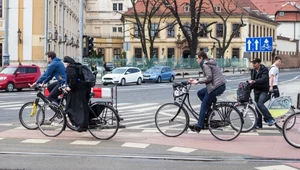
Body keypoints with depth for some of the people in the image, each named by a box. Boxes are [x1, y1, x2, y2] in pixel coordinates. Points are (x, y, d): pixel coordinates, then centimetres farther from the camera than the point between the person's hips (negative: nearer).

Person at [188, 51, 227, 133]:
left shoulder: (205, 64, -8)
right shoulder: (209, 63, 22)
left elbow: (209, 77, -17)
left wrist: (197, 81, -9)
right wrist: (196, 80, 15)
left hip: (216, 87, -10)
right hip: (221, 86, 10)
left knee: (203, 106, -3)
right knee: (200, 93, 20)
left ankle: (199, 126, -2)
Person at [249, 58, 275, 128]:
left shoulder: (264, 70, -9)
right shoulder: (253, 71, 12)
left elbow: (264, 79, -26)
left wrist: (254, 81, -39)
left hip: (263, 90, -7)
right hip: (256, 91, 7)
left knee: (260, 104, -26)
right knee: (257, 107, 6)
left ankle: (270, 119, -21)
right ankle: (259, 124, 12)